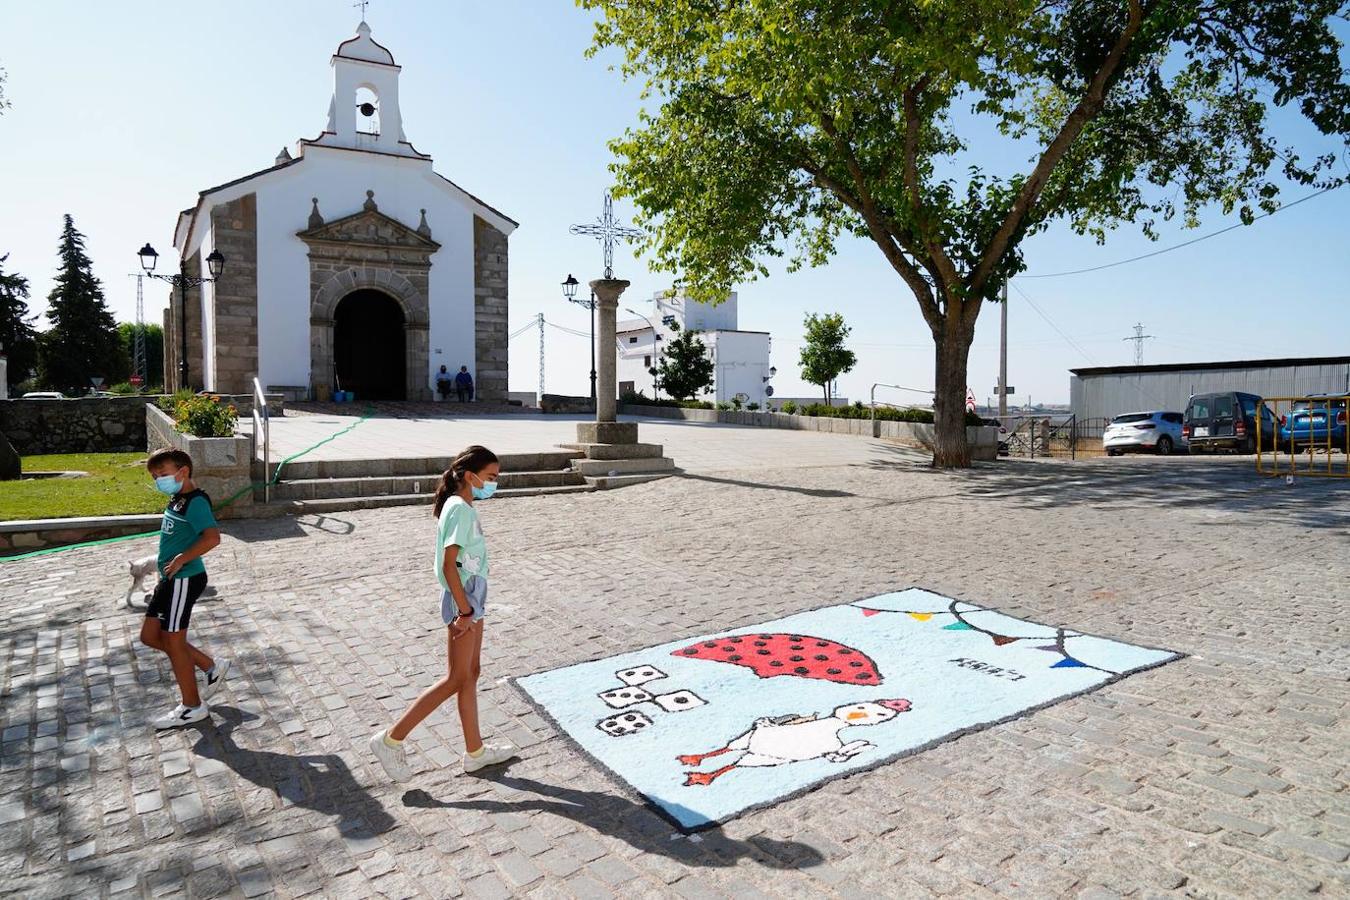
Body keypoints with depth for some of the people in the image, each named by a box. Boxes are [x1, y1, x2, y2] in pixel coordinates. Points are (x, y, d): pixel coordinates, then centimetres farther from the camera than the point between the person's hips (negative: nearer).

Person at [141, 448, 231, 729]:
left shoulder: (195, 501, -17)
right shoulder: (176, 500, 13)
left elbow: (212, 537, -31)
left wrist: (182, 559, -26)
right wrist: (166, 572, 20)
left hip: (184, 580, -10)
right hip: (171, 580, 10)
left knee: (173, 641, 0)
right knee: (150, 635, 15)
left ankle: (192, 707, 14)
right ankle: (212, 666, 23)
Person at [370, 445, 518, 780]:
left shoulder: (461, 506, 10)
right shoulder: (460, 510, -19)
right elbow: (448, 565, -23)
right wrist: (465, 611, -20)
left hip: (471, 598, 10)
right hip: (463, 601, -10)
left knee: (471, 674, 15)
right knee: (456, 680, -1)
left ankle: (475, 751, 26)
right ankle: (391, 740, 8)